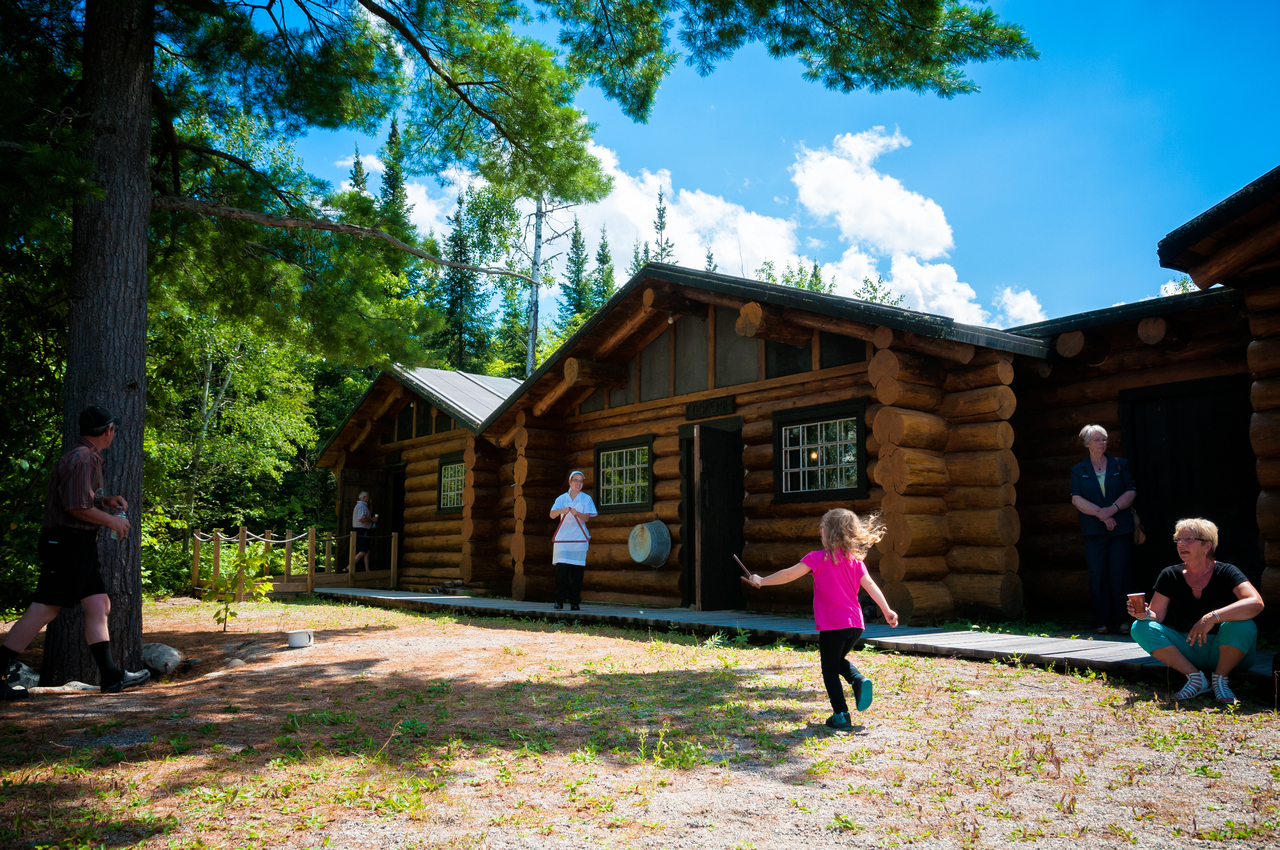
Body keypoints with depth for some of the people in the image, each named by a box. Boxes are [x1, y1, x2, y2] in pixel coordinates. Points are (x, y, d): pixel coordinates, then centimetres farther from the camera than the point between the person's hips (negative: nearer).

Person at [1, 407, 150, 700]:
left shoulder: (89, 458, 18)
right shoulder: (81, 459, -14)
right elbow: (76, 506, -20)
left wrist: (106, 500, 13)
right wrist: (112, 520, -10)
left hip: (80, 545, 10)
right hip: (67, 543, -10)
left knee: (99, 606, 7)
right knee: (44, 610, -8)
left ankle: (111, 677, 9)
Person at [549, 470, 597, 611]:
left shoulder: (586, 499, 7)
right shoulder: (562, 498, 8)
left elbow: (586, 517, -7)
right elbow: (552, 514, -6)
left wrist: (577, 513, -28)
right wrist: (561, 511, -28)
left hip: (579, 539, 0)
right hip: (562, 538, 0)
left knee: (577, 572, -2)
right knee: (561, 570, -10)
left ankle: (575, 602, 5)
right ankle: (559, 601, 0)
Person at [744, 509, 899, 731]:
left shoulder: (819, 558, -7)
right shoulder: (855, 559, 7)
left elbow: (789, 575, -7)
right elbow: (870, 585, 2)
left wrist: (762, 581, 3)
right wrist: (887, 610, 3)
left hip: (832, 625, -6)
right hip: (855, 624, 6)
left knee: (830, 670, 8)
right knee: (838, 660, 28)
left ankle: (841, 716, 6)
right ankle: (859, 680, 2)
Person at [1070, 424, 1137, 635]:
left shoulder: (1120, 465, 11)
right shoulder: (1078, 470, 10)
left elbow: (1131, 492, 2)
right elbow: (1076, 499, 0)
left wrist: (1112, 509, -13)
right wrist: (1100, 513, -12)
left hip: (1121, 529, 0)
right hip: (1094, 531, 0)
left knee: (1120, 575, -4)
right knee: (1097, 576, -2)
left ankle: (1121, 620, 6)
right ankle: (1103, 621, 5)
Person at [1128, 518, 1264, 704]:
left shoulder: (1226, 573, -11)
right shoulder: (1170, 576, 0)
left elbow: (1256, 603, -29)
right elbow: (1157, 616, 1)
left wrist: (1212, 617, -40)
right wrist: (1145, 614, -24)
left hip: (1224, 650, -3)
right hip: (1185, 650, 3)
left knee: (1242, 625, -34)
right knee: (1140, 627, -17)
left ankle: (1220, 679, -11)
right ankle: (1196, 679, -13)